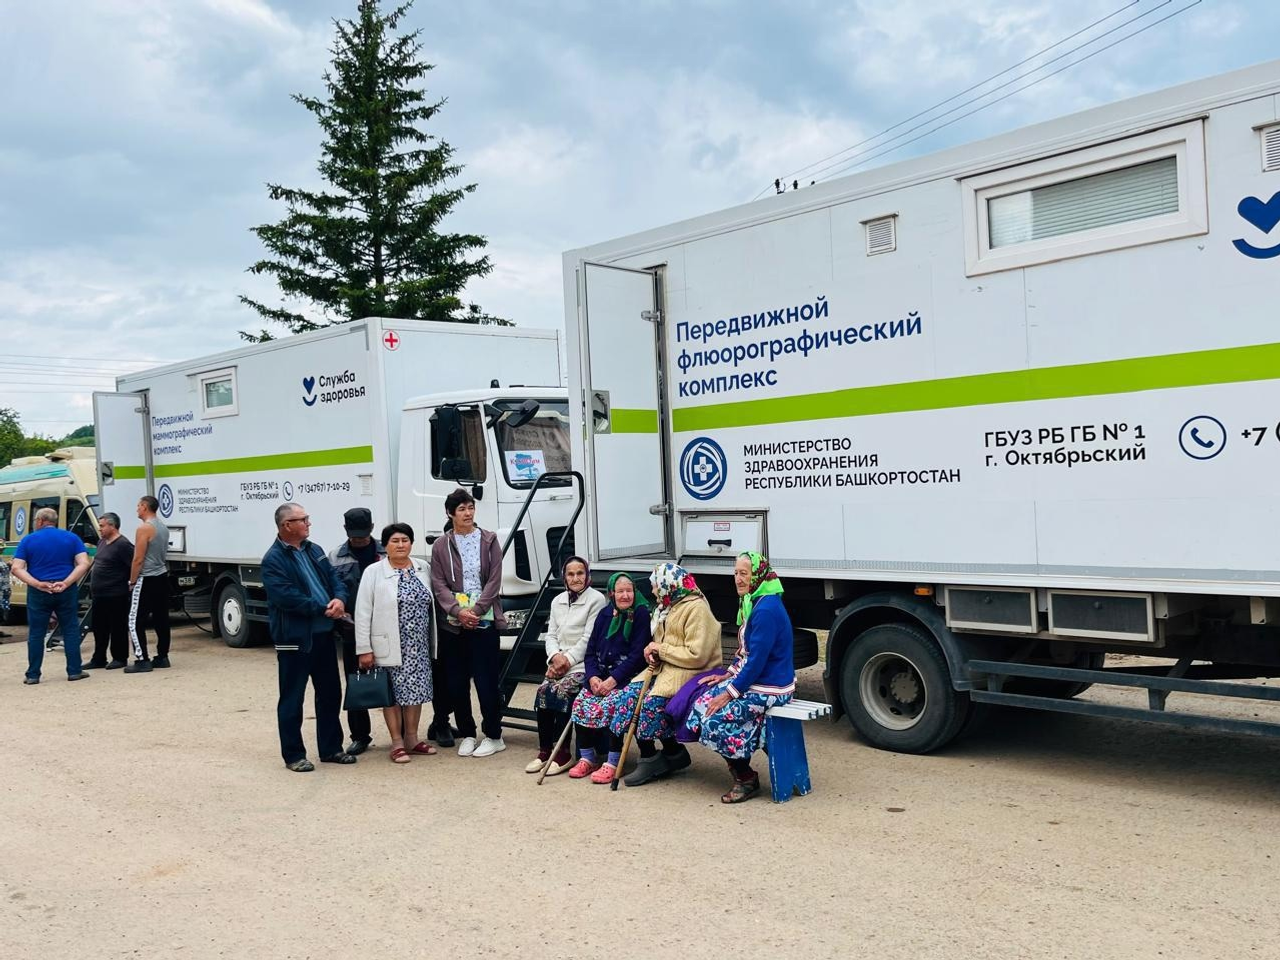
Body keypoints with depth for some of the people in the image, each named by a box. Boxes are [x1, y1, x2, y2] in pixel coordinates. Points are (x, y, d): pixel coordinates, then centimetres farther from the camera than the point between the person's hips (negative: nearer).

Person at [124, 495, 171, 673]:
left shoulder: (144, 528, -15)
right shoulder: (163, 527, 13)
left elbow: (138, 559, -17)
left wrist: (132, 581, -9)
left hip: (146, 579, -9)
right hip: (162, 577, 9)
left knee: (136, 621, -5)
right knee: (161, 619, 11)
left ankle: (142, 660, -8)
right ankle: (162, 657, 15)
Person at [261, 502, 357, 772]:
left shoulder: (314, 550, 13)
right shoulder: (273, 559, -11)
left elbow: (334, 579, 10)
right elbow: (287, 597, -20)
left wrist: (340, 599, -12)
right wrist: (324, 609, -16)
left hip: (324, 634, 8)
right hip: (294, 638, -7)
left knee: (330, 693, 14)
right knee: (292, 699, 3)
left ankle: (331, 748, 26)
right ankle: (293, 755, 14)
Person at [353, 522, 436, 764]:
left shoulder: (423, 568, 6)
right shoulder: (373, 572, -6)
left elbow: (430, 604, 11)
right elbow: (363, 614, -8)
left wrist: (433, 640, 6)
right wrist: (364, 649, -12)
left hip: (419, 644, 4)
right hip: (389, 645, -4)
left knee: (416, 689, 8)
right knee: (393, 692, 2)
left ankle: (412, 738, 21)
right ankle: (397, 742, 10)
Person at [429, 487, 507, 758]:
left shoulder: (489, 540, 4)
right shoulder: (441, 546, 7)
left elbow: (494, 580, -1)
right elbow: (438, 584, 1)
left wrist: (476, 610, -11)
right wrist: (458, 611, -13)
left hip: (484, 620, -2)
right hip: (452, 622, 2)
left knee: (486, 680, -3)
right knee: (456, 682, 5)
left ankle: (493, 736, 9)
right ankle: (466, 734, 19)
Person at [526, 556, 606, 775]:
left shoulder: (596, 599, -3)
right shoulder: (558, 601, 18)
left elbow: (589, 638, -9)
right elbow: (551, 635, 14)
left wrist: (568, 660, -14)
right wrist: (556, 656, -6)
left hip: (583, 662, -5)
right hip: (559, 661, 6)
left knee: (560, 690, -28)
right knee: (543, 690, -21)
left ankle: (563, 754, -21)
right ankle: (544, 751, -13)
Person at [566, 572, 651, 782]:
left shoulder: (642, 615, -5)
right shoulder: (605, 615, 12)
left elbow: (637, 655, -12)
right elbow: (591, 651, 10)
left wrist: (613, 679, -19)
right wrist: (592, 676, -8)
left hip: (628, 677, -6)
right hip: (601, 675, 6)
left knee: (608, 705, -30)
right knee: (581, 702, -17)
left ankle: (612, 762, -21)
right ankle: (587, 758, -5)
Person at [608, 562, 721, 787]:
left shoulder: (697, 608, -14)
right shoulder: (668, 607, 16)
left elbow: (697, 655, -21)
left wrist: (661, 650, -14)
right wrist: (654, 654, 1)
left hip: (691, 672, -9)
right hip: (665, 667, 9)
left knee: (652, 700, -29)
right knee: (630, 693, -13)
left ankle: (673, 753, -7)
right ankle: (649, 758, -8)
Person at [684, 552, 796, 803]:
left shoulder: (767, 610, -22)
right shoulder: (754, 603, 11)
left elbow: (756, 660, -24)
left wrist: (729, 693, -19)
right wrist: (727, 675, 12)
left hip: (769, 688, -10)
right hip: (749, 679, 10)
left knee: (716, 720, -19)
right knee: (702, 705, -2)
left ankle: (746, 779, 1)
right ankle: (737, 766, 9)